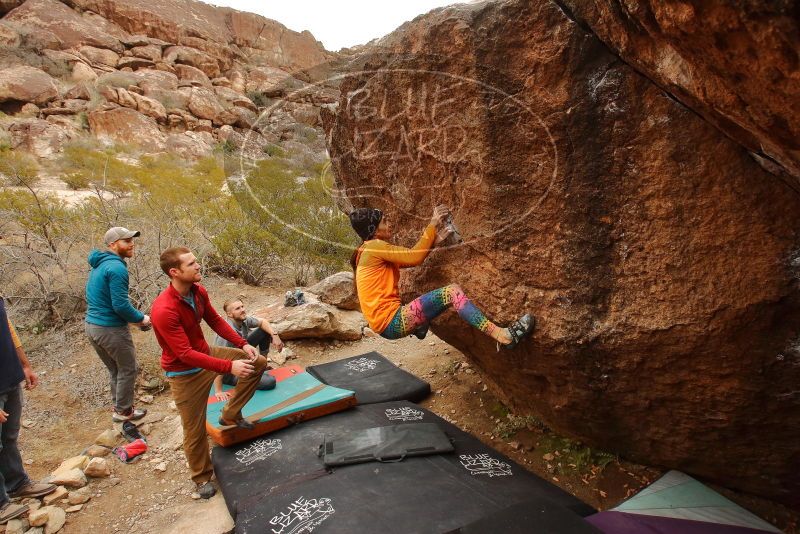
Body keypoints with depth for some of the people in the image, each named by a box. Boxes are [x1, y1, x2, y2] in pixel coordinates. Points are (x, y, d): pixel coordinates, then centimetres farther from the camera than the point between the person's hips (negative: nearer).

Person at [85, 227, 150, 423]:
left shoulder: (99, 265, 11)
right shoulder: (116, 267, -20)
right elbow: (120, 304, -24)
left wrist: (133, 318, 16)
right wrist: (141, 318, -8)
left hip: (92, 326, 9)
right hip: (111, 329, -9)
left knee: (115, 369, 23)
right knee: (128, 369, 10)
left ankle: (119, 406, 36)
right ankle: (123, 411, 22)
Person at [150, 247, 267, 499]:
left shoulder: (199, 291, -10)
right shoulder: (164, 310, -33)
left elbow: (215, 320, 4)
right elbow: (185, 354, -33)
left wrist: (243, 344, -7)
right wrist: (229, 367, -36)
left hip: (206, 353, 7)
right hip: (185, 373, -7)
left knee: (258, 362, 6)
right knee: (195, 430, 6)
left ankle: (231, 414, 19)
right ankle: (202, 477, 33)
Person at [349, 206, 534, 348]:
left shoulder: (370, 250, 17)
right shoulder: (374, 247, -13)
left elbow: (412, 257, 17)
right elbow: (415, 257, -18)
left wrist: (434, 228, 11)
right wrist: (433, 226, -9)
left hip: (387, 322, 10)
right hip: (391, 322, -10)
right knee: (451, 292, -21)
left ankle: (419, 326, 36)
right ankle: (502, 335, -27)